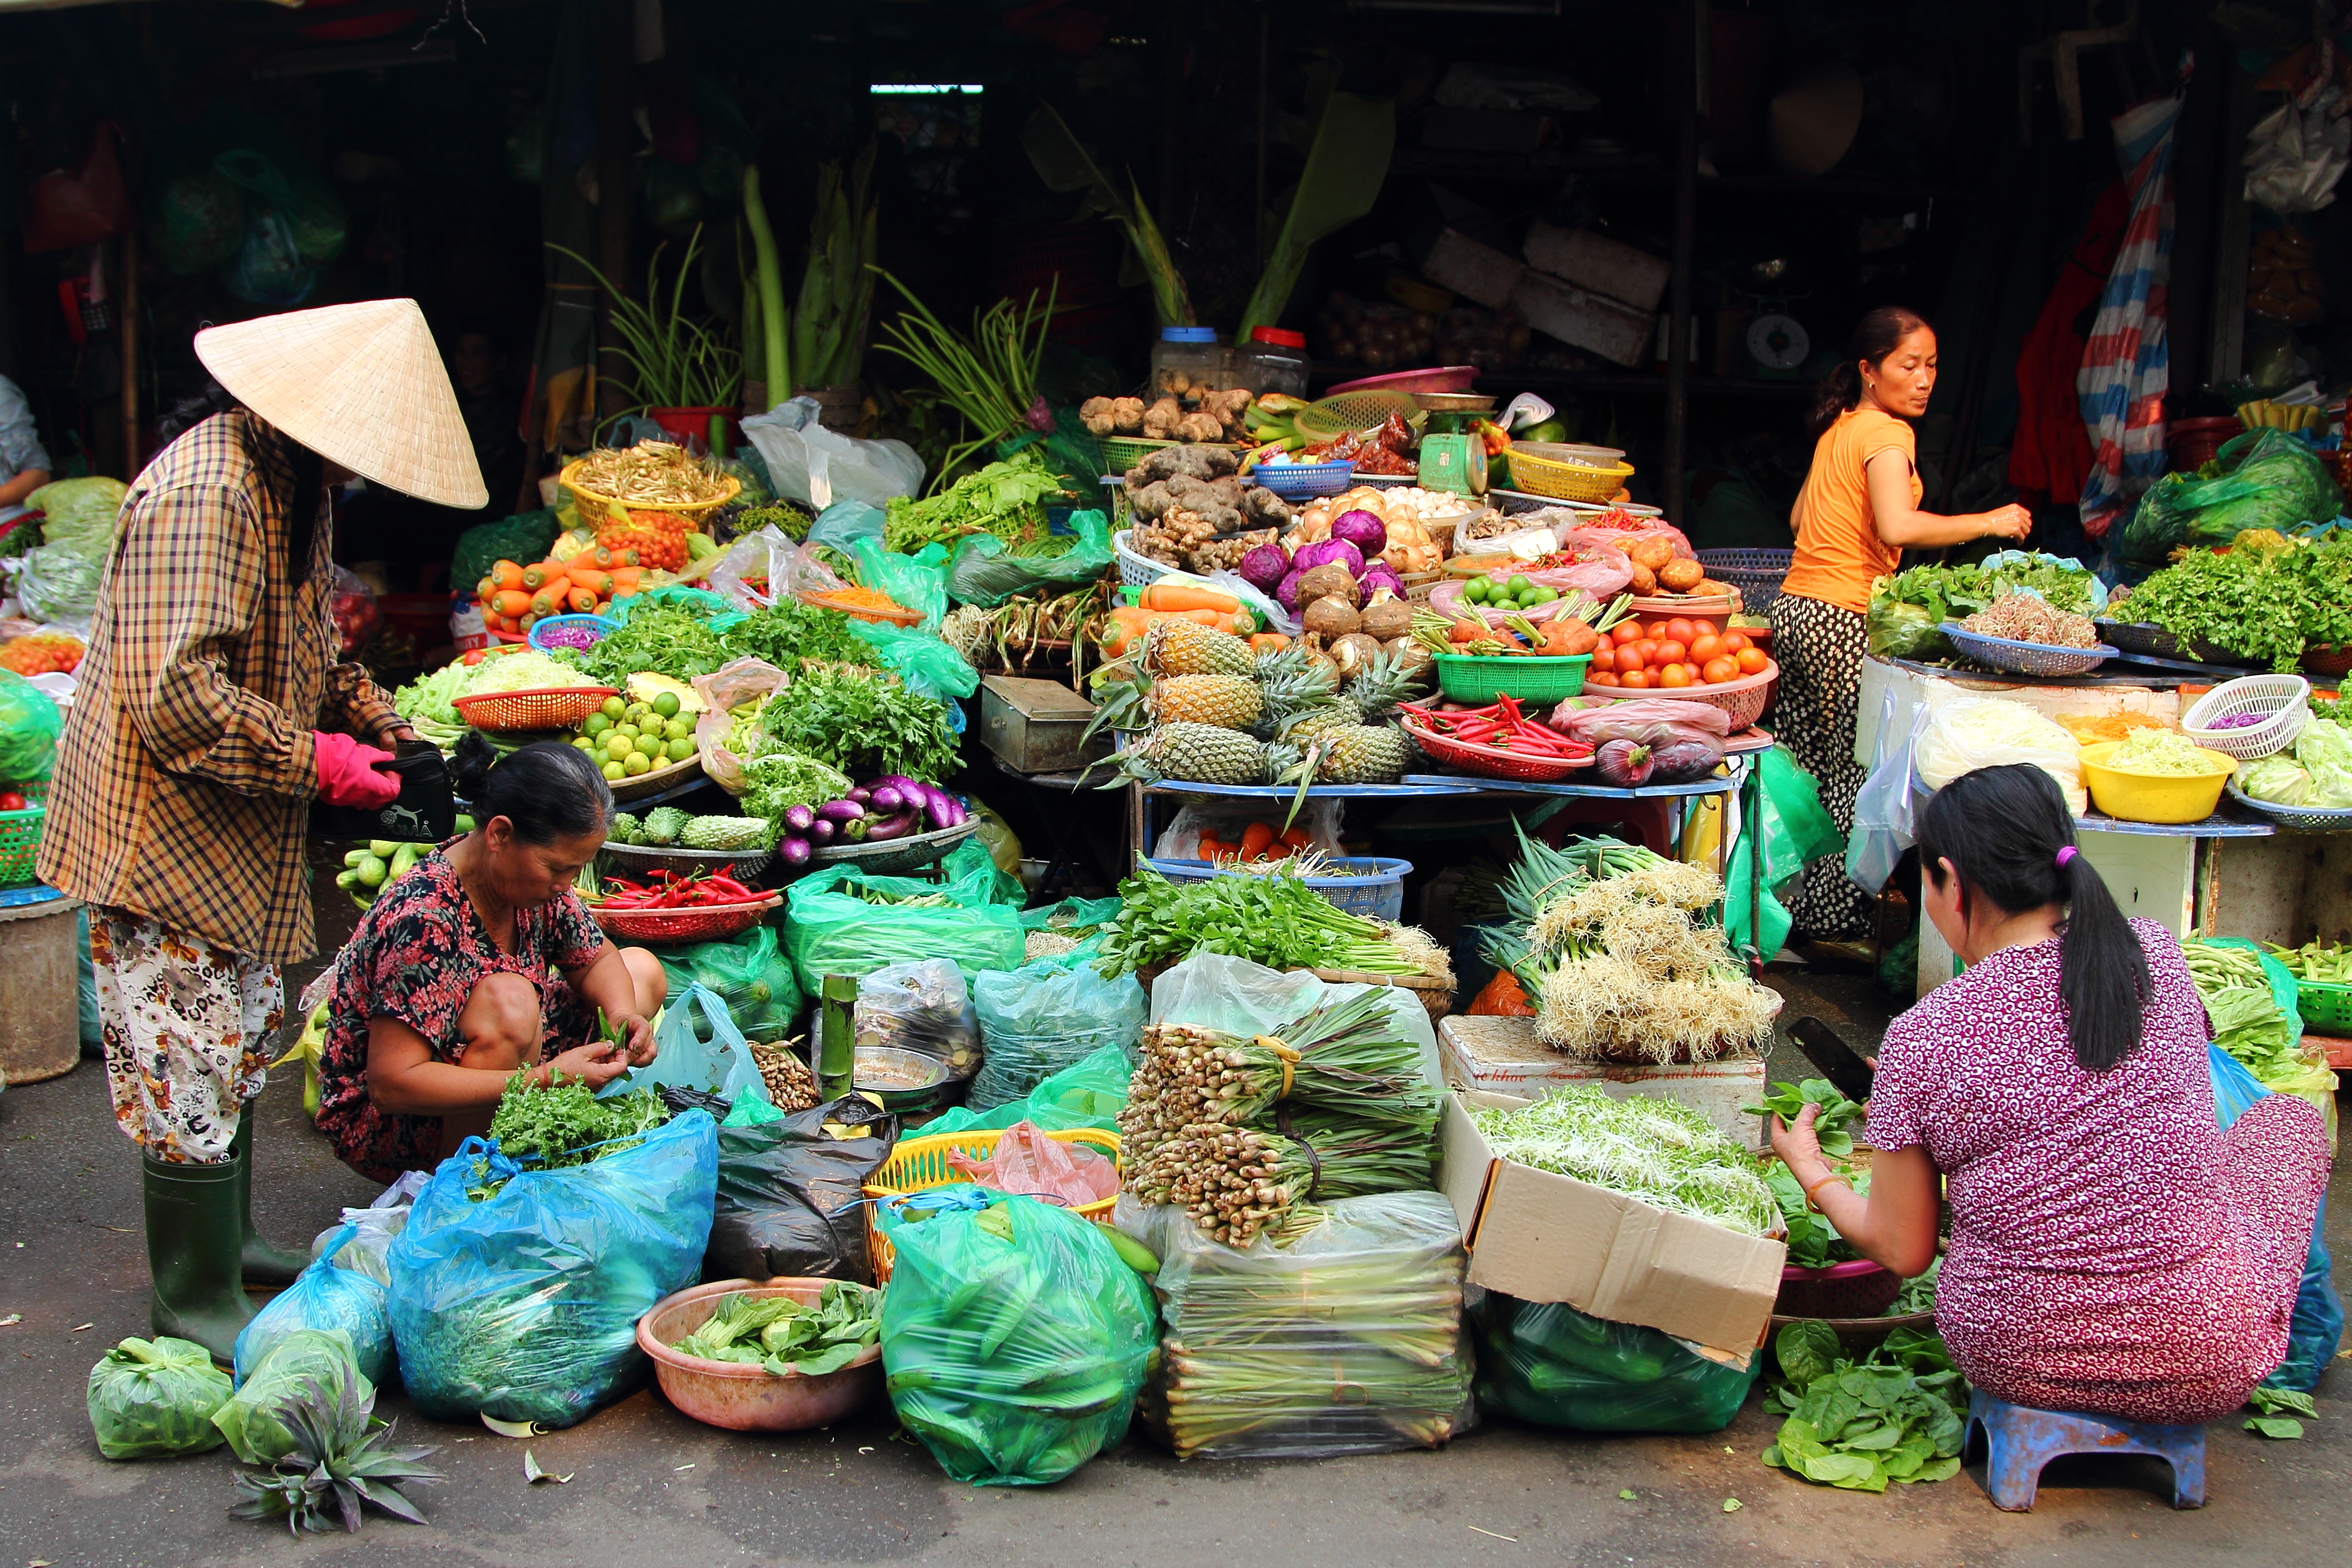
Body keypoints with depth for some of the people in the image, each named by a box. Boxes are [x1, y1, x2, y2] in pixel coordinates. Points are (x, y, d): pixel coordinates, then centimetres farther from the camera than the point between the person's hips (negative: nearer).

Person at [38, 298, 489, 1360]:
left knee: (238, 1044, 21)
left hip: (237, 837, 10)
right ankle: (195, 1303, 9)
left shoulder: (292, 487, 9)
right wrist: (316, 761, -22)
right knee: (190, 1071, -3)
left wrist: (385, 729, 6)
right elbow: (178, 698, -30)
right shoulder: (203, 496, -24)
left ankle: (223, 1243, 36)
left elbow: (310, 652, 22)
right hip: (163, 831, -10)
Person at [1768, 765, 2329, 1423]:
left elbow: (1903, 1251, -4)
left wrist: (1812, 1171, 16)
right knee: (2289, 1114, 24)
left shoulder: (1920, 1039, -14)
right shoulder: (2154, 953, -7)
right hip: (2209, 1369, 0)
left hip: (2013, 1360, 0)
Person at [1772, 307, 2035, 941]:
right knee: (1856, 776, -1)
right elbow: (1899, 527, -25)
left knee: (1805, 771, 14)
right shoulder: (1886, 434, -11)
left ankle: (1785, 901, 20)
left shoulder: (1838, 426, 16)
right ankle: (1834, 919, 4)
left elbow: (1800, 516, 25)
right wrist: (1988, 522, -16)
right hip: (1842, 621, -9)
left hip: (1796, 608, 9)